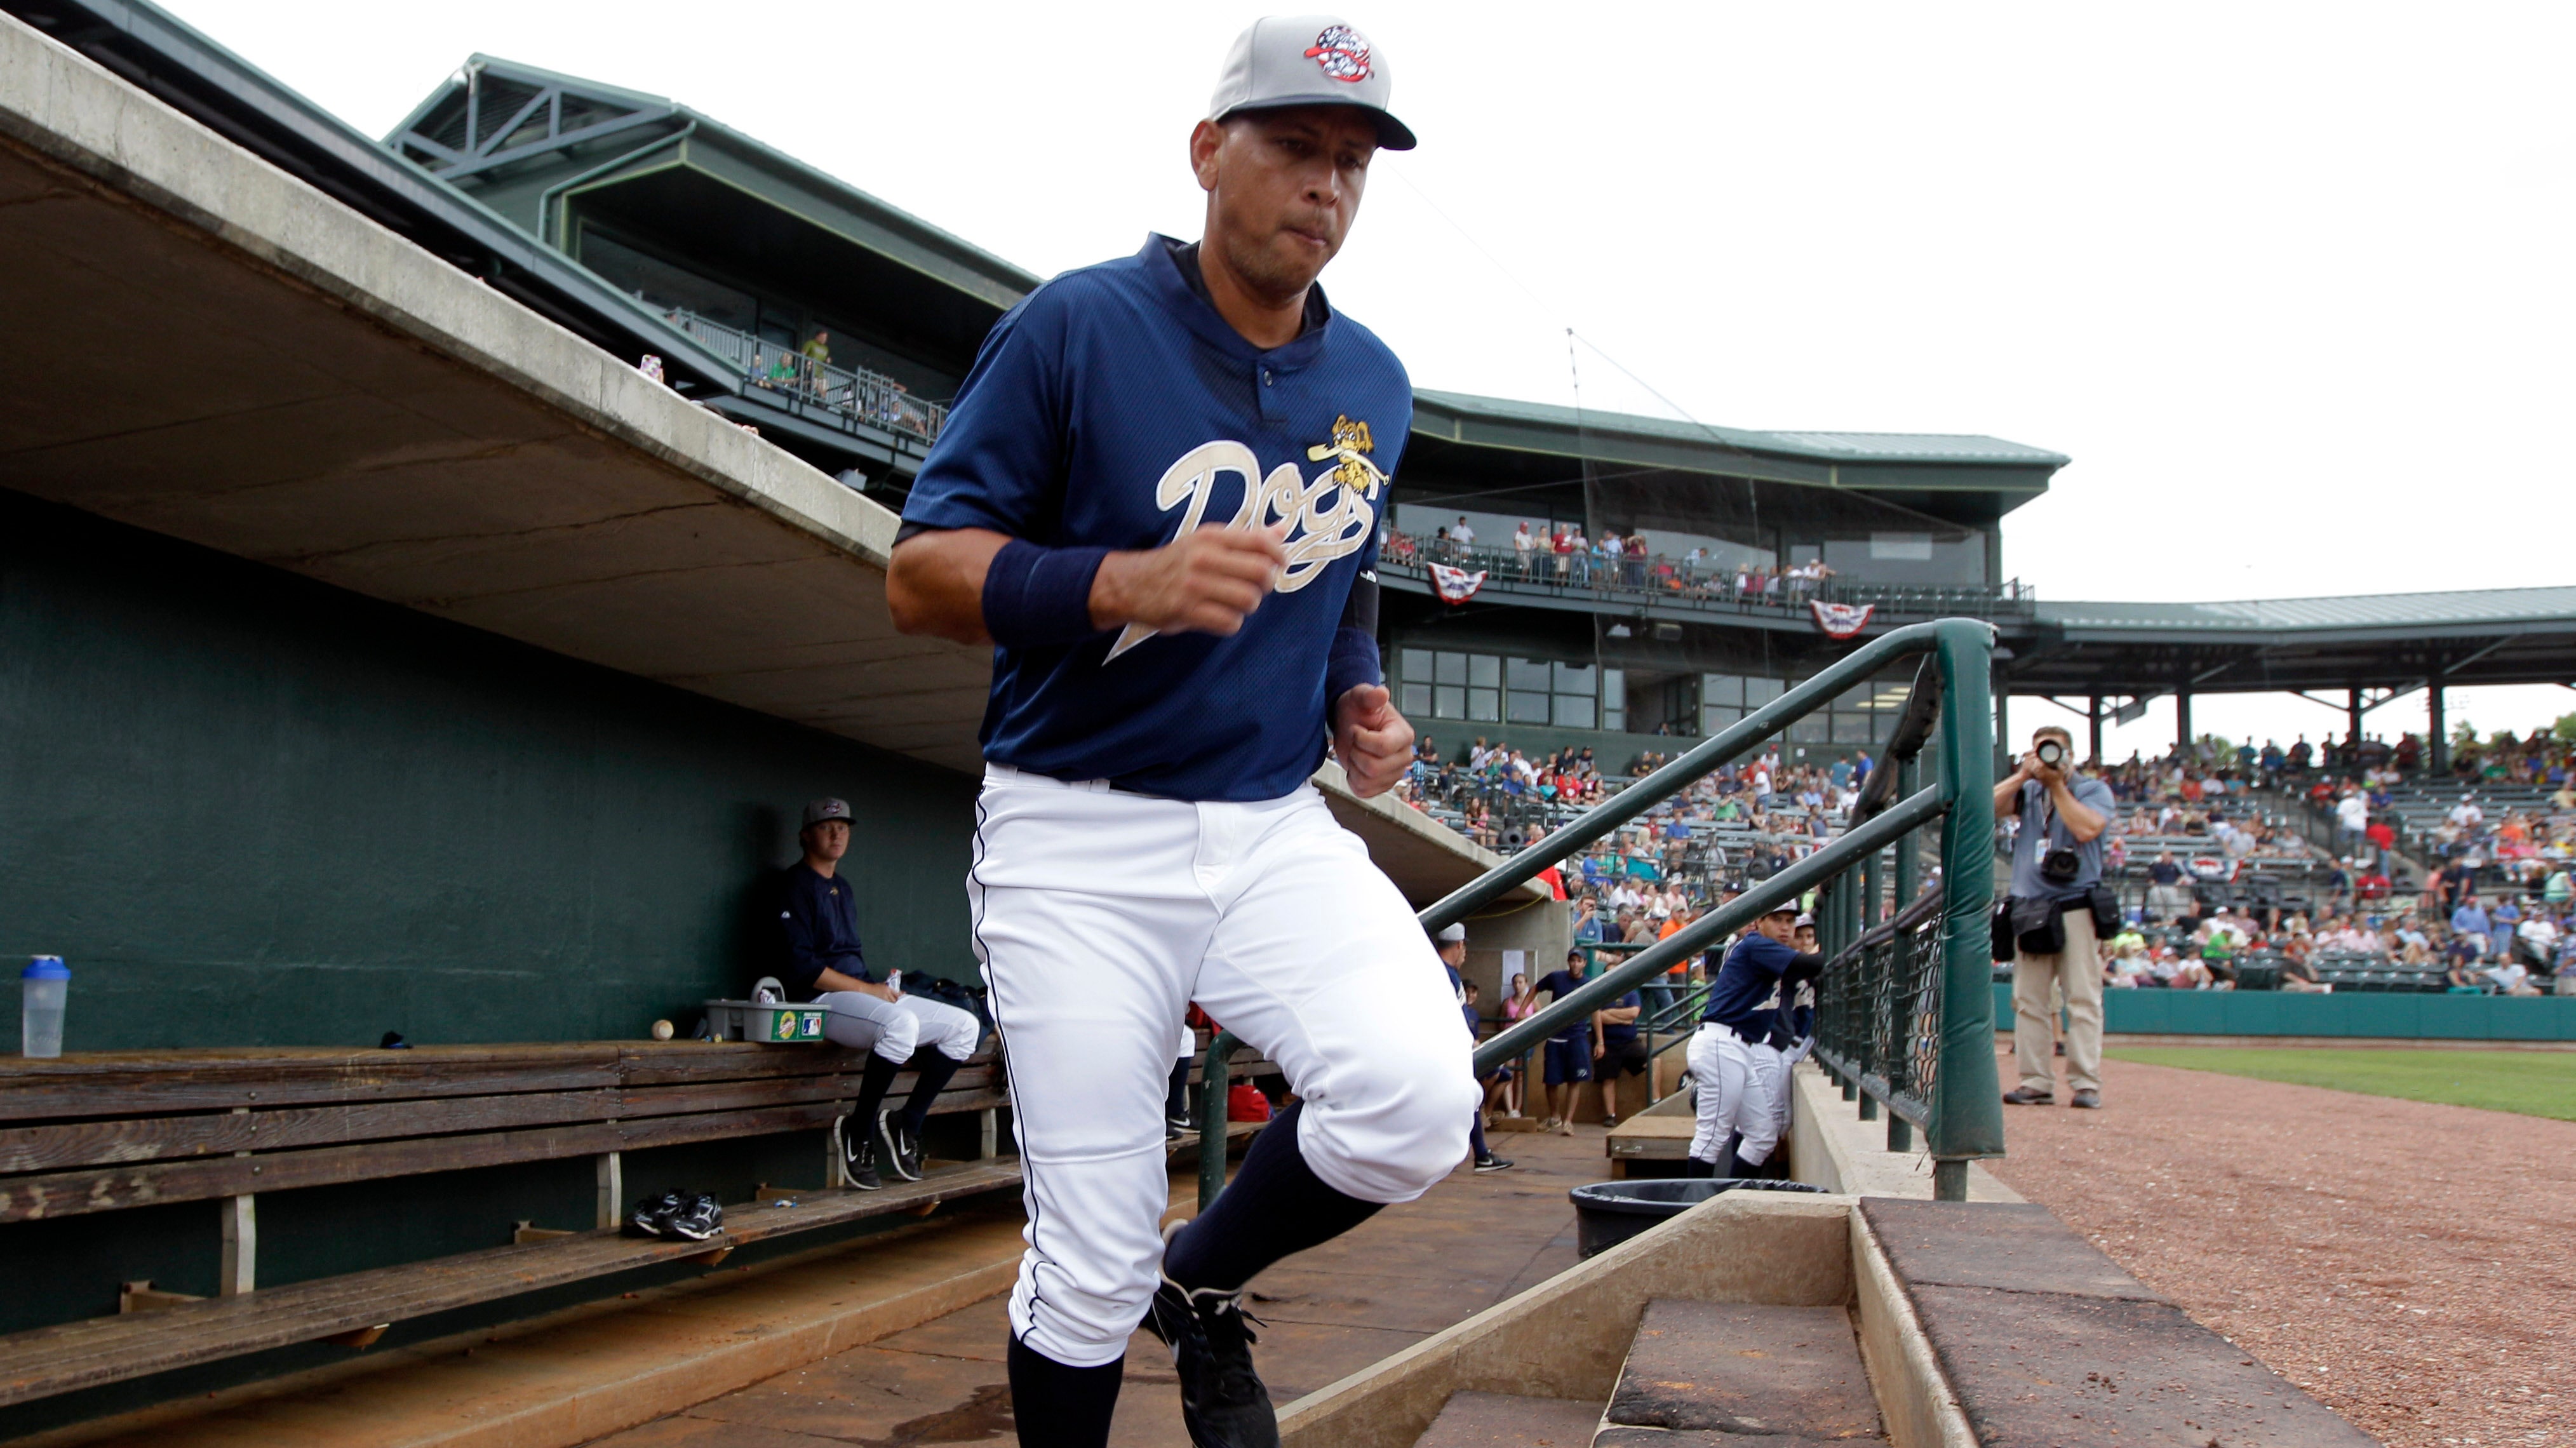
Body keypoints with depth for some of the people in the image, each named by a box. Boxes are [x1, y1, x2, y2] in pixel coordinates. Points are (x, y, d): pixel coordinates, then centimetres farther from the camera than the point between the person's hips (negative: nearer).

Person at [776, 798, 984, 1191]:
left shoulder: (845, 889, 25)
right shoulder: (795, 884, -4)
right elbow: (800, 966, -14)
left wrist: (883, 987, 6)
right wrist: (867, 989, -13)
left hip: (867, 992, 9)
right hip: (821, 1000, -9)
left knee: (966, 1026, -5)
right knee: (900, 1023, -38)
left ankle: (907, 1125, -3)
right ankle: (859, 1133, -22)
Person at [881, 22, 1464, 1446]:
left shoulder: (1372, 383, 9)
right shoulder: (1075, 326, -8)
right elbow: (920, 571, -10)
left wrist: (1358, 699, 5)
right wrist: (1125, 584, -27)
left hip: (1276, 830, 4)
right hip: (1075, 844, -4)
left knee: (1416, 1104, -20)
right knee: (1091, 1270, -2)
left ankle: (1203, 1282, 12)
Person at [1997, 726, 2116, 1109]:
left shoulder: (2094, 789, 6)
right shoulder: (2027, 790, 16)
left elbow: (2086, 829, -12)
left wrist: (2057, 784, -7)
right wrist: (2024, 774, -6)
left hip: (2077, 906, -4)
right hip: (2030, 908, 4)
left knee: (2083, 998, -6)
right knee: (2029, 1000, 2)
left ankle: (2086, 1083, -4)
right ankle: (2036, 1082, 5)